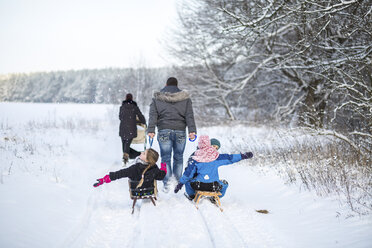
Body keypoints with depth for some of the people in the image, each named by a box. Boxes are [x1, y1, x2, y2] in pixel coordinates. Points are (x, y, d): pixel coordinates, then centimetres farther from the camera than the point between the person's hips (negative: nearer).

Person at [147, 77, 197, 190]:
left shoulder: (157, 98, 8)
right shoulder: (185, 98, 8)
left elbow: (153, 115, 0)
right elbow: (189, 115, 1)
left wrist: (151, 130, -5)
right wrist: (192, 130, -3)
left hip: (164, 131, 0)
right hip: (180, 132, 1)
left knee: (165, 157, 3)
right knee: (178, 157, 12)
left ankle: (166, 183, -3)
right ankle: (177, 181, 12)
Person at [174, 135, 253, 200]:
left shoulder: (195, 159, -4)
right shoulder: (217, 157, -2)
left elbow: (189, 173, 2)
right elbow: (229, 158, 5)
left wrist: (180, 183, 13)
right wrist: (243, 156, 15)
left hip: (198, 185, -1)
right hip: (214, 186, 1)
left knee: (187, 180, 28)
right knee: (225, 183, 31)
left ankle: (191, 196, 40)